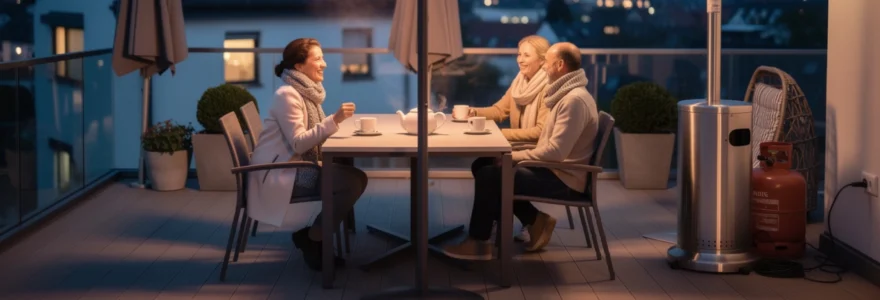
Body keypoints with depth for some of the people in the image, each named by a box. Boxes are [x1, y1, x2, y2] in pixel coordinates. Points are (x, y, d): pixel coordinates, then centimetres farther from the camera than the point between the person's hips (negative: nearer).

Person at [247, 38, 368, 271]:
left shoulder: (307, 92, 14)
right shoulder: (287, 95, -15)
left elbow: (311, 137, 12)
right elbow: (298, 144, -23)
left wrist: (336, 122, -4)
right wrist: (334, 120, -29)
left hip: (298, 168, 10)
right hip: (279, 174, -10)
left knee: (356, 178, -3)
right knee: (351, 182, -21)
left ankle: (312, 235, 5)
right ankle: (312, 241, -6)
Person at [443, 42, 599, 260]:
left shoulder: (574, 100, -21)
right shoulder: (569, 95, 13)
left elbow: (555, 152, -26)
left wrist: (513, 156, -16)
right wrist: (515, 156, 3)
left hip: (563, 180, -10)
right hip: (556, 171, 10)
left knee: (488, 175, -15)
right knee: (485, 166, 9)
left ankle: (479, 242, -3)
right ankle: (536, 221, 10)